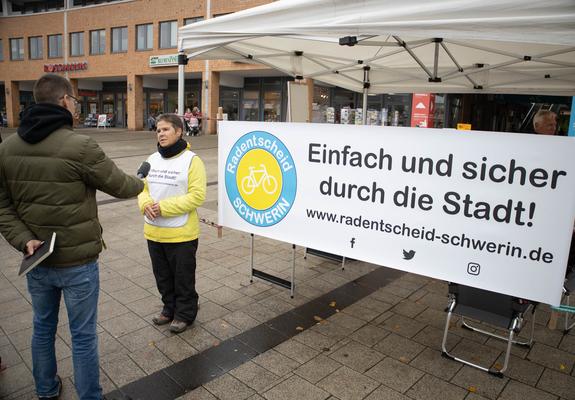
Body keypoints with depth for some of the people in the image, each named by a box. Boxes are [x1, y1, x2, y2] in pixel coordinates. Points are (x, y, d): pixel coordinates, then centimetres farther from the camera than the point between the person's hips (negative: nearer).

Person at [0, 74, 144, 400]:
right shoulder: (80, 147, -20)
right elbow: (120, 186, -7)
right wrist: (141, 183, 12)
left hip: (36, 260, 6)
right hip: (77, 262, -6)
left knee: (43, 328, 23)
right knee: (83, 336, 8)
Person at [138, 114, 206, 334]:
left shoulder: (191, 160, -13)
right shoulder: (152, 160, 7)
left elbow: (197, 196, -19)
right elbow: (142, 188, 12)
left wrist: (164, 207, -22)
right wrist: (145, 204, -11)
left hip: (181, 234, -6)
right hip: (154, 232, 6)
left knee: (183, 277, 10)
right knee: (163, 276, 20)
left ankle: (185, 313, 29)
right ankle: (170, 309, 39)